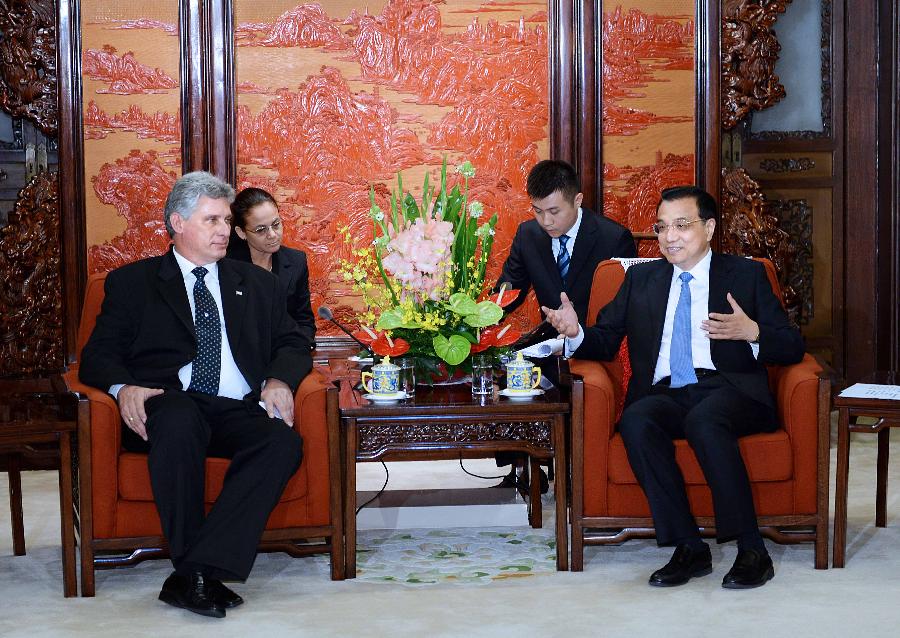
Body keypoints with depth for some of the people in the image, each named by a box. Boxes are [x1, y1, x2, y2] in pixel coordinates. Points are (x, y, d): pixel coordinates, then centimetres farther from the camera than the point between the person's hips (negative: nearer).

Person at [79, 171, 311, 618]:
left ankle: (194, 575, -35)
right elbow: (98, 355, 9)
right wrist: (123, 387, -15)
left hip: (239, 412, 3)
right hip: (169, 405, -2)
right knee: (179, 420, -39)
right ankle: (199, 574, -31)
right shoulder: (131, 282, 17)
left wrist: (279, 380, -4)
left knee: (284, 443, -31)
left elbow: (292, 345, 20)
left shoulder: (258, 284, 26)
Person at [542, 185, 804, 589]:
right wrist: (575, 332, -7)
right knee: (635, 420, -32)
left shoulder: (746, 275, 14)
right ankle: (689, 548, -26)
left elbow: (792, 347, 7)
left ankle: (752, 551, -30)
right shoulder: (641, 279, 22)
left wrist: (753, 332, -14)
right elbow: (605, 342, 16)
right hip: (664, 395, 3)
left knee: (703, 420, -37)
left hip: (729, 392, -2)